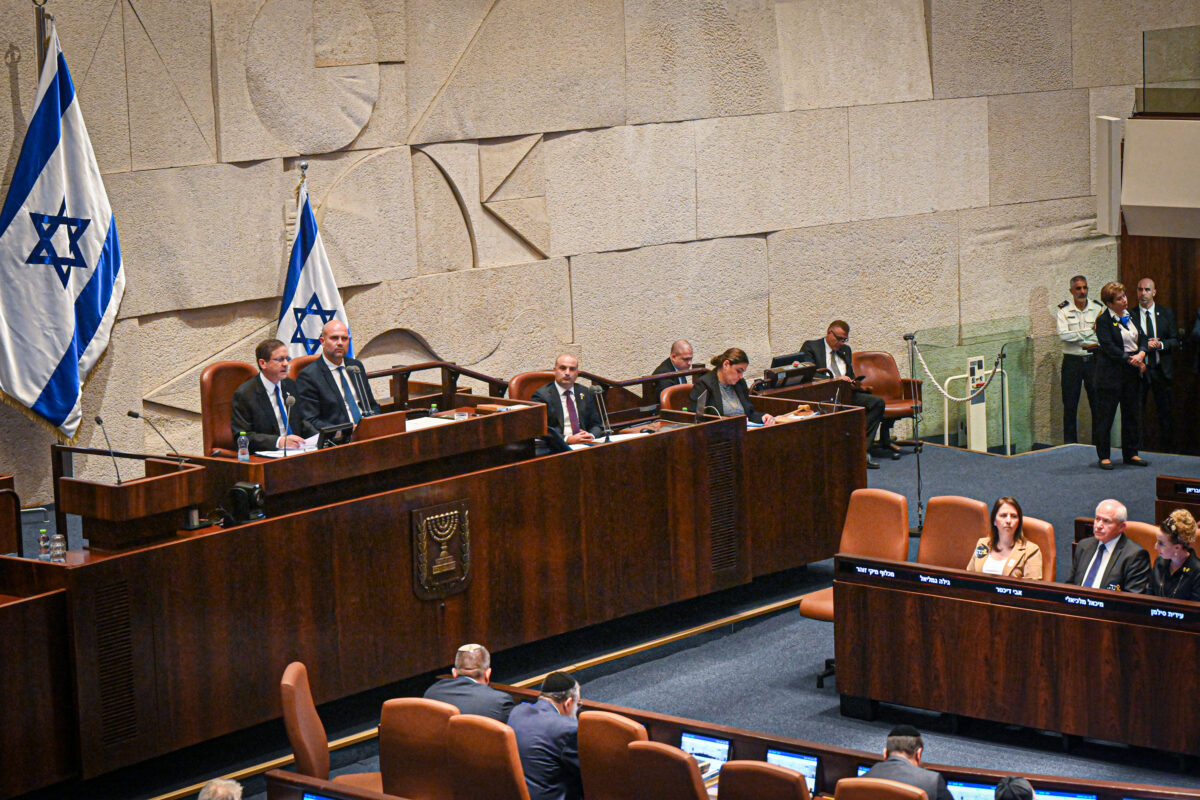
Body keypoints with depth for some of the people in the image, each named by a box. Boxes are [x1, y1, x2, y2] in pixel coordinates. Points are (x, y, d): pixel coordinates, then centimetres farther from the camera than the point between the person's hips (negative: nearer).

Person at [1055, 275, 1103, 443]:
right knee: (1070, 404, 3)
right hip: (1072, 361, -1)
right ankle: (1070, 444, 11)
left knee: (1097, 402, 3)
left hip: (1093, 360, 1)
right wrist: (1090, 331, -16)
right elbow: (1063, 335, -14)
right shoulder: (1064, 310, 0)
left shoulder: (1097, 308, 4)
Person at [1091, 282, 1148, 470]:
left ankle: (1131, 453, 19)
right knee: (1105, 415, -2)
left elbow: (1142, 338, 12)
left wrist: (1141, 354, -9)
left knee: (1132, 414, 10)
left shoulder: (1131, 316, 12)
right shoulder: (1103, 320, -10)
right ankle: (1103, 456, 5)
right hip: (1112, 374, -7)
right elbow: (1109, 348, -17)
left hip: (1132, 372, 7)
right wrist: (1131, 360, -19)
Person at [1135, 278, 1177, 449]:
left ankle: (1167, 447, 13)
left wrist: (1160, 344, -12)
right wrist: (1144, 346, -15)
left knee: (1165, 413, 4)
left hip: (1162, 370, 2)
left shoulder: (1166, 313, 7)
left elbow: (1175, 341, 6)